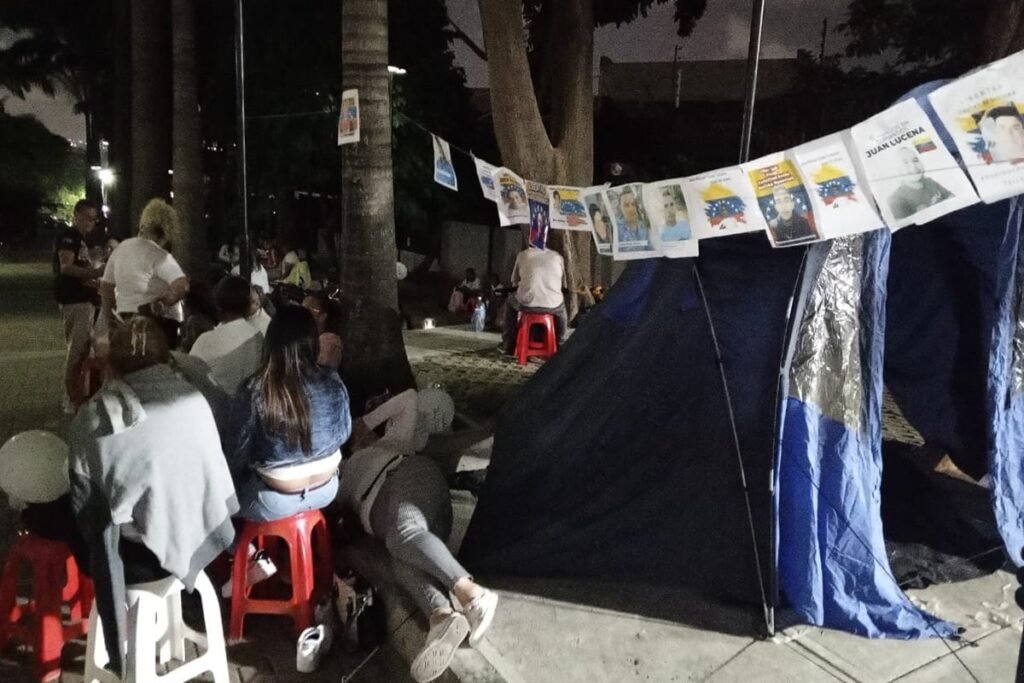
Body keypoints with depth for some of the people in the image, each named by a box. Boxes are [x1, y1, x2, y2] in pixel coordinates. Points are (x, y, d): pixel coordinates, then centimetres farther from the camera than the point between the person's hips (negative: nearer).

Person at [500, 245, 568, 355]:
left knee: (511, 302, 33)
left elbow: (514, 282, 18)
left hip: (527, 303, -1)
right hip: (553, 306, 1)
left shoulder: (523, 255, 11)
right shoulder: (557, 256, 13)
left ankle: (508, 346, 34)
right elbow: (564, 284, 20)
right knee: (561, 307, 37)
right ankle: (560, 346, 40)